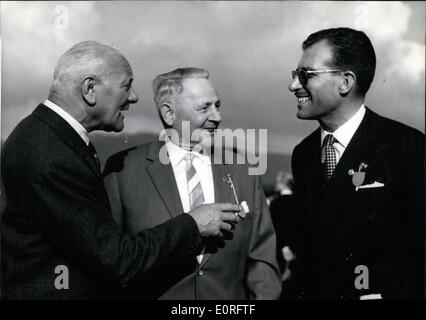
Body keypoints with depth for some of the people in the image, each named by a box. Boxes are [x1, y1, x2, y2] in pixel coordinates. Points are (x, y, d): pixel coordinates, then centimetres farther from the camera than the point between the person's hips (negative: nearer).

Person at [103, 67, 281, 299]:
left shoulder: (242, 171, 1)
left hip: (229, 297, 3)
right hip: (155, 295, -2)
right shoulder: (122, 169, -7)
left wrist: (264, 295, -10)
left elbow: (261, 257, 2)